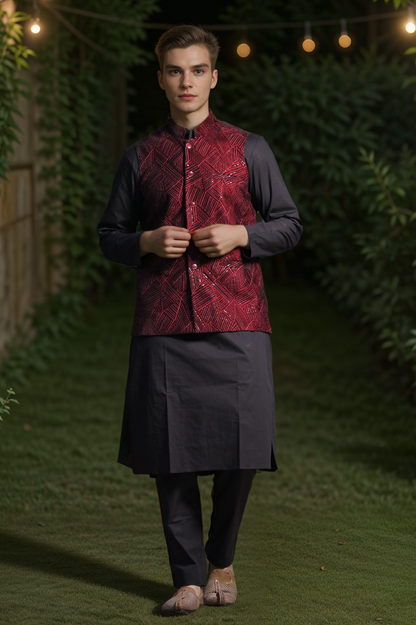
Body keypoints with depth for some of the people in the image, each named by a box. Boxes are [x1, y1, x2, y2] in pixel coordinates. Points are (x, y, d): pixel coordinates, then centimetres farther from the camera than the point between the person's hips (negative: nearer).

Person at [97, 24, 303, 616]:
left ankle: (222, 562, 21)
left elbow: (290, 224, 11)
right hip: (162, 325, 1)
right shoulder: (141, 157, 12)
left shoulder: (248, 149, 8)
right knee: (169, 455, 0)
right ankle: (189, 579, 12)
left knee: (240, 450, -3)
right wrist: (147, 242, -4)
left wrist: (241, 235, -7)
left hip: (235, 323, -1)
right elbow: (109, 234, 17)